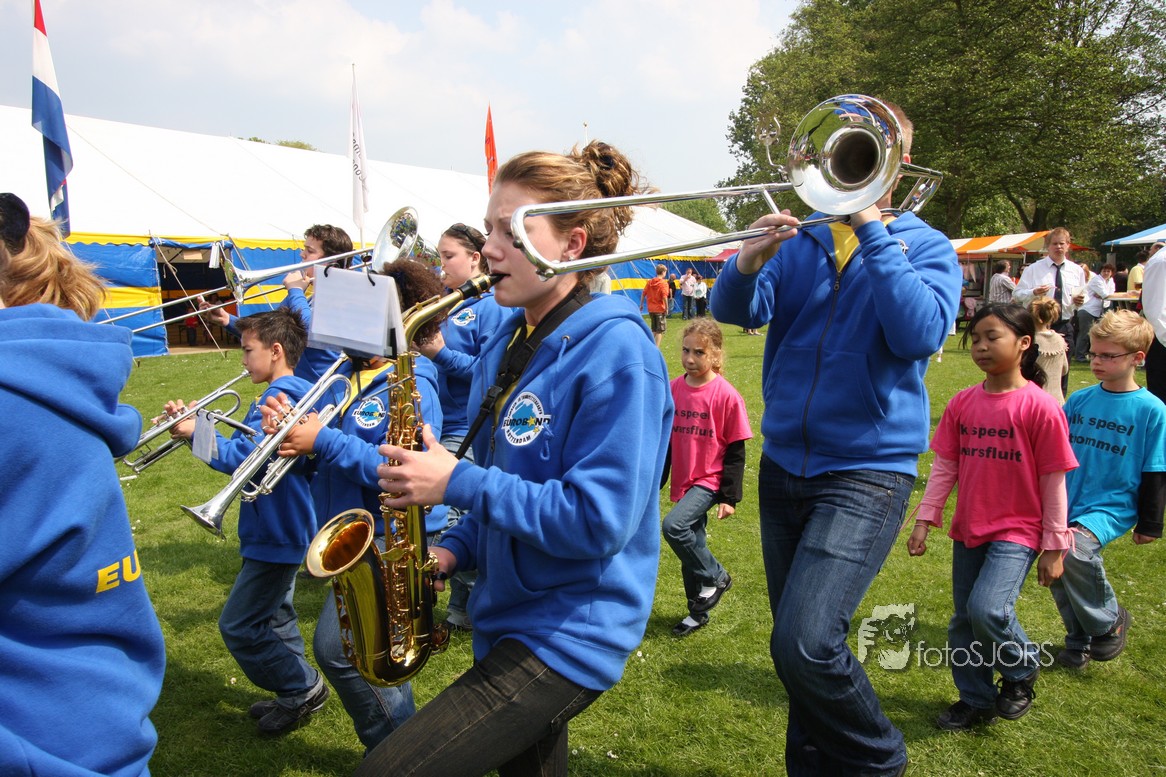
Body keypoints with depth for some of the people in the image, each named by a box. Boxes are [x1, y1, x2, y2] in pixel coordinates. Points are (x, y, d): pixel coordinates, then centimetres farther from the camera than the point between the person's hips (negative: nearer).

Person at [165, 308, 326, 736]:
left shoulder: (278, 397, -22)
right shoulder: (298, 391, 10)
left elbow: (240, 457, -29)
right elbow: (248, 446, 13)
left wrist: (197, 432, -19)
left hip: (275, 533, -11)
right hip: (281, 528, 11)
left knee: (239, 626, -2)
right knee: (273, 616, 21)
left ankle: (302, 688, 11)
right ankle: (295, 694, 33)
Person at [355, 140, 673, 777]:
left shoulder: (616, 352, -20)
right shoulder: (505, 345, 7)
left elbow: (598, 521, -25)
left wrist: (458, 483, -22)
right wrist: (455, 548, 0)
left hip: (568, 635, -8)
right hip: (505, 619, 8)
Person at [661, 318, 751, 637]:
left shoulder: (726, 395, -14)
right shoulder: (674, 389, 1)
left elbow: (735, 451, -9)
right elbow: (667, 440, 10)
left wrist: (730, 496, -10)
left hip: (710, 481, -6)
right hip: (683, 481, 6)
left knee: (673, 526, -24)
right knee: (692, 548, 12)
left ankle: (716, 578, 0)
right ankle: (698, 612, 30)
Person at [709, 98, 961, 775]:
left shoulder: (926, 247, 0)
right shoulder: (802, 241, 8)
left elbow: (920, 335, -19)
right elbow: (733, 310, -5)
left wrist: (871, 232, -17)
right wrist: (750, 260, -24)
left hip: (866, 471, -4)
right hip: (783, 464, 4)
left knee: (806, 644, -17)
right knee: (796, 644, 13)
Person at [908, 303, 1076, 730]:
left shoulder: (1039, 406, -13)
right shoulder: (962, 403, 1)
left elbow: (1053, 481, -9)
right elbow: (944, 466, 5)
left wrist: (1054, 546, -6)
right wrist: (924, 519, 1)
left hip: (1017, 531, -5)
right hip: (968, 530, 5)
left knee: (988, 608, -21)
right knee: (963, 623, 11)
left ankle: (1022, 671, 11)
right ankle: (975, 700, 32)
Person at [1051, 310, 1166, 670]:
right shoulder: (1079, 400, 4)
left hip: (1113, 506, -5)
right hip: (1067, 504, 5)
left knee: (1075, 549, -29)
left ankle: (1110, 620, -3)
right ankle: (1079, 641, 30)